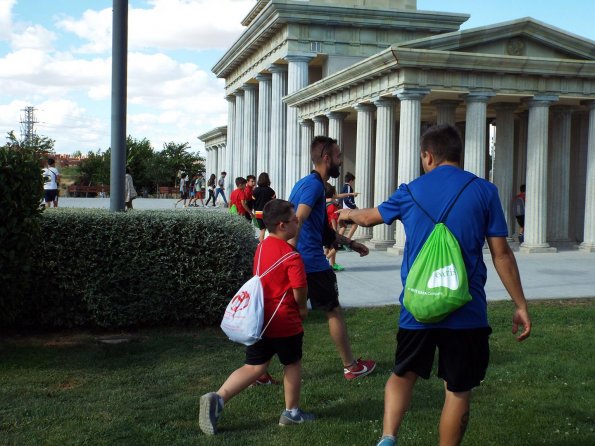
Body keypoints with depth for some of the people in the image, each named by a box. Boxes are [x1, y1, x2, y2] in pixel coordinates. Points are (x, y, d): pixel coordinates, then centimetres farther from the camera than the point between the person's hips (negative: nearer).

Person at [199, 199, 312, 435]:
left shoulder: (262, 247, 7)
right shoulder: (291, 255, -17)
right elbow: (299, 290, -19)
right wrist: (302, 308, 2)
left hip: (258, 318, 6)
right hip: (285, 321, -6)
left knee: (254, 367, 10)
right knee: (292, 364, 15)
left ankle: (217, 398, -7)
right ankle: (292, 412, 27)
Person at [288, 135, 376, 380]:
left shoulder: (306, 183, 18)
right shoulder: (314, 184, -13)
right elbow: (297, 221, -27)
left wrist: (350, 243, 29)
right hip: (313, 262, -8)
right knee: (334, 312, 8)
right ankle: (351, 366, 23)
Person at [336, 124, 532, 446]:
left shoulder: (411, 192, 4)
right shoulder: (484, 191, -2)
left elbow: (370, 217, 22)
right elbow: (501, 255, -3)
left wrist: (348, 214, 44)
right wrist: (520, 304, 5)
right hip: (466, 310, -2)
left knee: (404, 373, 22)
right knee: (458, 390, 10)